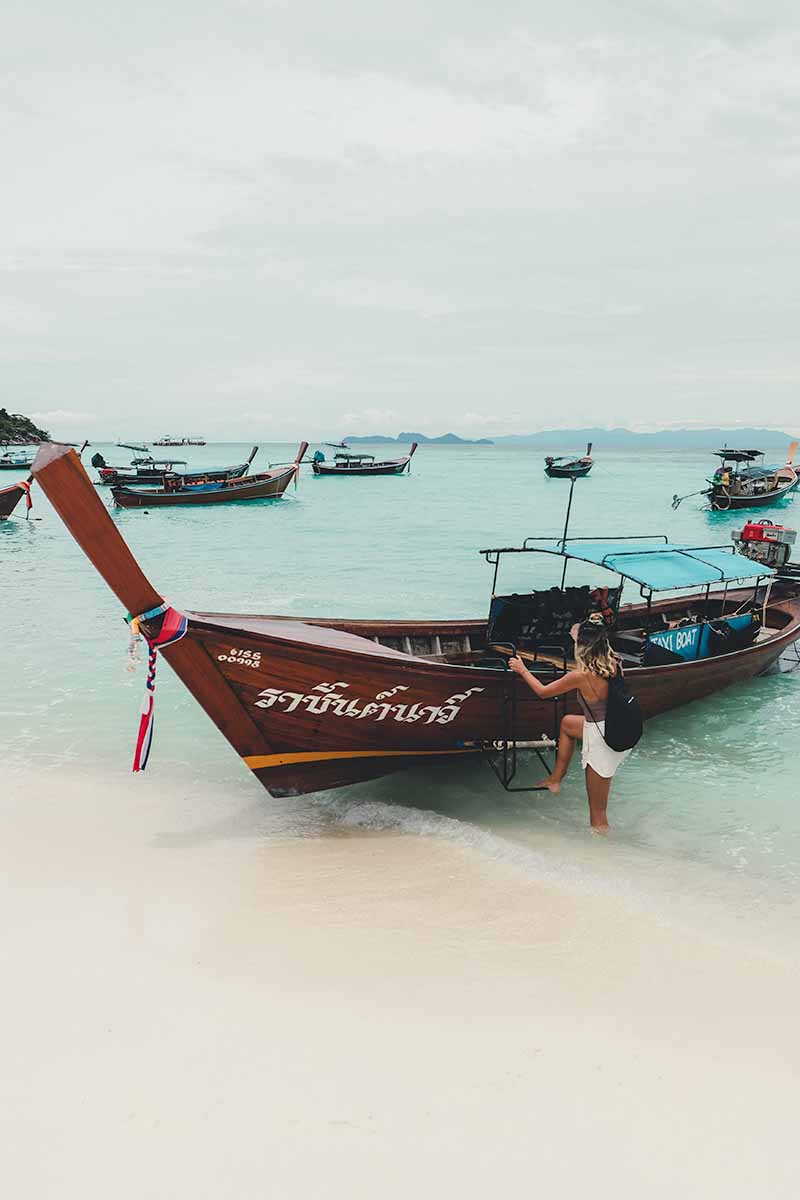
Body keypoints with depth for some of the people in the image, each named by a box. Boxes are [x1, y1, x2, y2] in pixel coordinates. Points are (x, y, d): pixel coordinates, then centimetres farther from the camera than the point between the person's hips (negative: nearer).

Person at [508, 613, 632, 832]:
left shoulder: (580, 676, -24)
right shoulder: (613, 664, -7)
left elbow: (542, 692, -7)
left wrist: (522, 670, 7)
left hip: (604, 743, -8)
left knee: (598, 814, 9)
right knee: (567, 722, 31)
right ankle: (556, 780, 43)